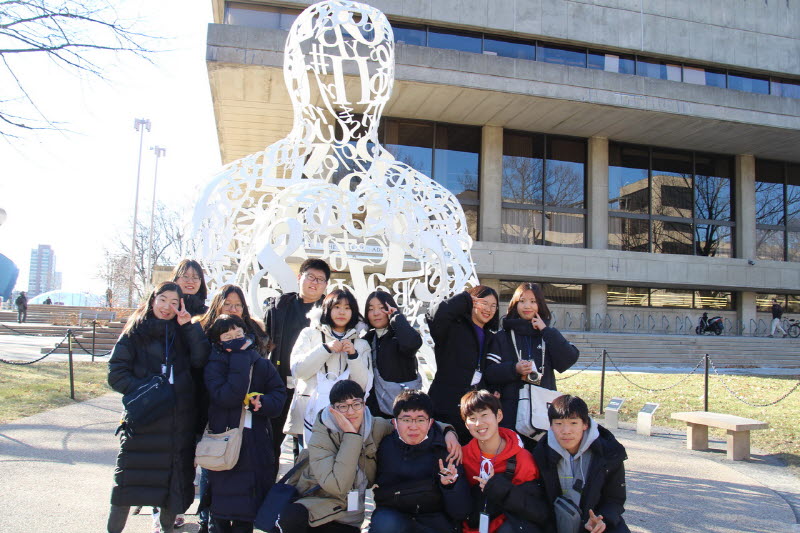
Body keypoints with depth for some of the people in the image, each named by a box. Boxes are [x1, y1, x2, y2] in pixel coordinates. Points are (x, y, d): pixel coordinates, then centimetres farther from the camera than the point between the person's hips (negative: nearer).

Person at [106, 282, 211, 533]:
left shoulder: (183, 333, 11)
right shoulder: (135, 332, 3)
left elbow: (200, 359, -5)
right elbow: (116, 373, -3)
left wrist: (189, 325, -11)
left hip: (178, 423, 3)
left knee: (174, 480, 10)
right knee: (129, 479, 0)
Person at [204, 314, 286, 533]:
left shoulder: (263, 364, 7)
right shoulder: (214, 365, -4)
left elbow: (279, 393, 4)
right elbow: (226, 398, -19)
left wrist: (263, 402, -18)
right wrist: (240, 359, -19)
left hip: (256, 443, 3)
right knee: (222, 498, 4)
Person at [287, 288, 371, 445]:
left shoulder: (360, 344, 13)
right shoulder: (310, 334, 10)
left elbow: (363, 385, 4)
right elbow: (297, 370, -3)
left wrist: (353, 355, -9)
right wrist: (326, 348, -11)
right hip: (309, 413, -1)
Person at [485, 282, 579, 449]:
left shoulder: (548, 335, 13)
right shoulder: (503, 337, 7)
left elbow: (568, 360, -4)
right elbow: (489, 372, 0)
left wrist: (546, 330, -4)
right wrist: (514, 369, -16)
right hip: (510, 412, -1)